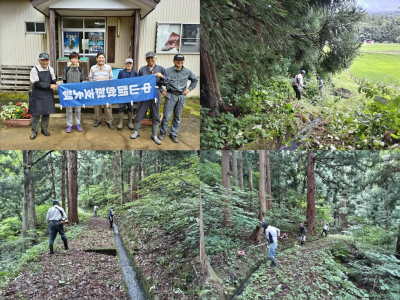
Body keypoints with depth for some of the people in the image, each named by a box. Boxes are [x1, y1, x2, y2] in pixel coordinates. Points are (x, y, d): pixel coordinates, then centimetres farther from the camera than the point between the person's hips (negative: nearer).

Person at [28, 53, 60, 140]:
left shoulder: (51, 69, 2)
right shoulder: (35, 70, -11)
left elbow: (53, 79, 14)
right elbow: (37, 83, -15)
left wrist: (56, 82, -10)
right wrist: (49, 86, -19)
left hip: (48, 95, 4)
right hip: (37, 95, -4)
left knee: (46, 113, 10)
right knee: (36, 113, 2)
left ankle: (44, 129, 26)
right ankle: (34, 131, 15)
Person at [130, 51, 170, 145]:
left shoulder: (160, 69, 6)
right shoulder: (142, 69, 6)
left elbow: (167, 82, 3)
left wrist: (162, 77, -14)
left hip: (155, 94, 0)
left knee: (155, 116, 6)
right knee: (139, 114, 6)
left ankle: (154, 135, 19)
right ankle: (137, 132, 26)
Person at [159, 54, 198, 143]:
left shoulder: (187, 72, 4)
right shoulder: (168, 71, -6)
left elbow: (195, 80, 19)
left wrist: (189, 89, 9)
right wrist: (162, 90, -1)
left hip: (181, 96, 3)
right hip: (170, 96, -3)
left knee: (177, 117, 10)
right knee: (166, 116, -4)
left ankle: (173, 134, 22)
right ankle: (162, 132, 15)